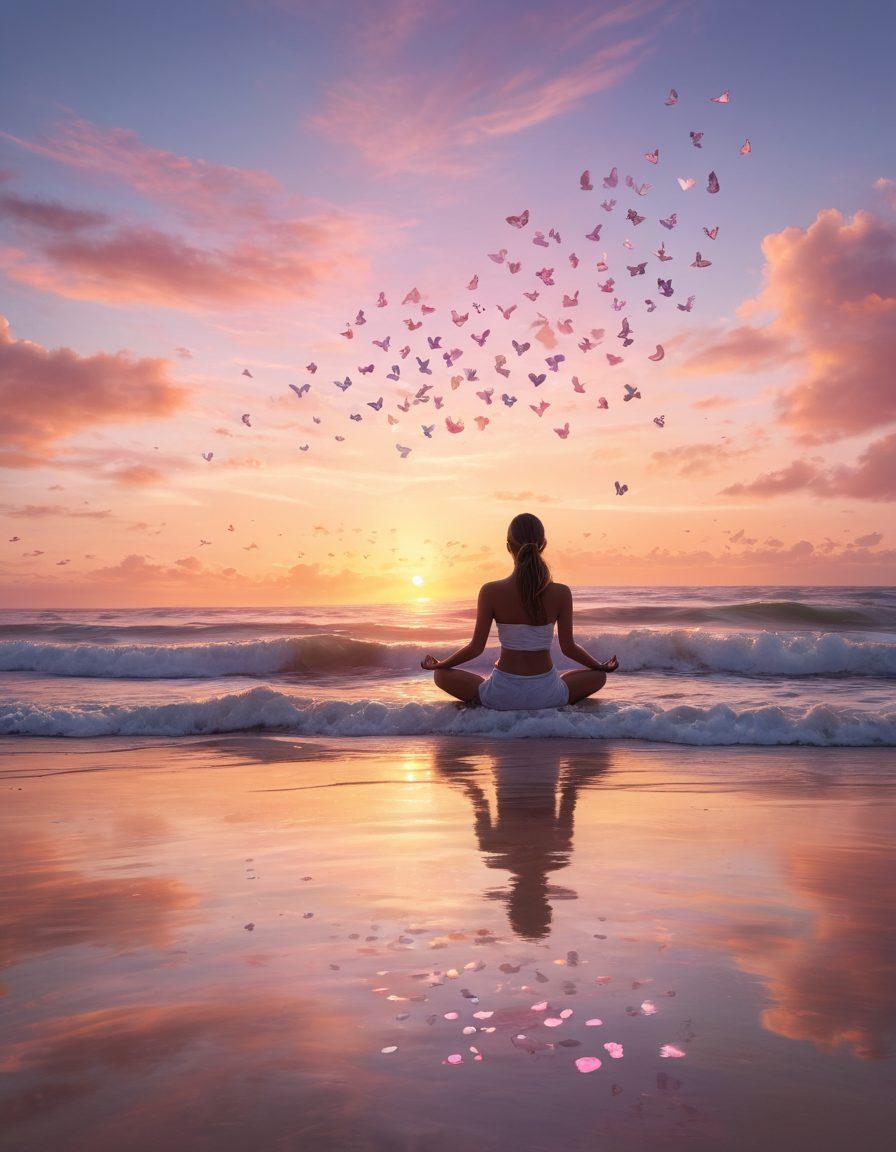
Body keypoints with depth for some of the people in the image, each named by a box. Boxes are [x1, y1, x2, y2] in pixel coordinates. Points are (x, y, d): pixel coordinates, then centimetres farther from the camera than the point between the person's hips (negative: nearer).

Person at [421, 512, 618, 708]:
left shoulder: (490, 592, -12)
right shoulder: (561, 594, -10)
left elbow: (476, 647, -5)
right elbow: (568, 648, -1)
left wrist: (439, 664, 14)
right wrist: (601, 666, 20)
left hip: (502, 696, -1)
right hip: (547, 696, 1)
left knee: (441, 674, 22)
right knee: (598, 676, 28)